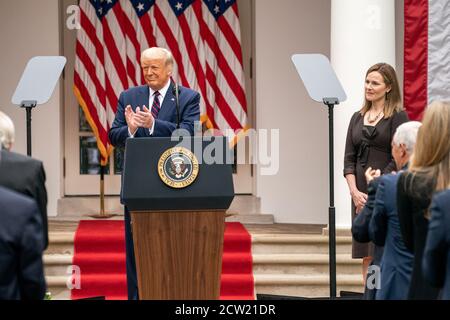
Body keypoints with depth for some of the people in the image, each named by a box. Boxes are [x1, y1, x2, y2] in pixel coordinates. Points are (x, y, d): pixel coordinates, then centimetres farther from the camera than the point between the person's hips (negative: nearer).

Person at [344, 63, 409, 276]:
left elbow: (398, 161, -9)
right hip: (361, 196, 6)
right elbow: (349, 159, 11)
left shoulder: (398, 117, -3)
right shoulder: (358, 118, 15)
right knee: (366, 256, 6)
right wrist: (355, 191, -4)